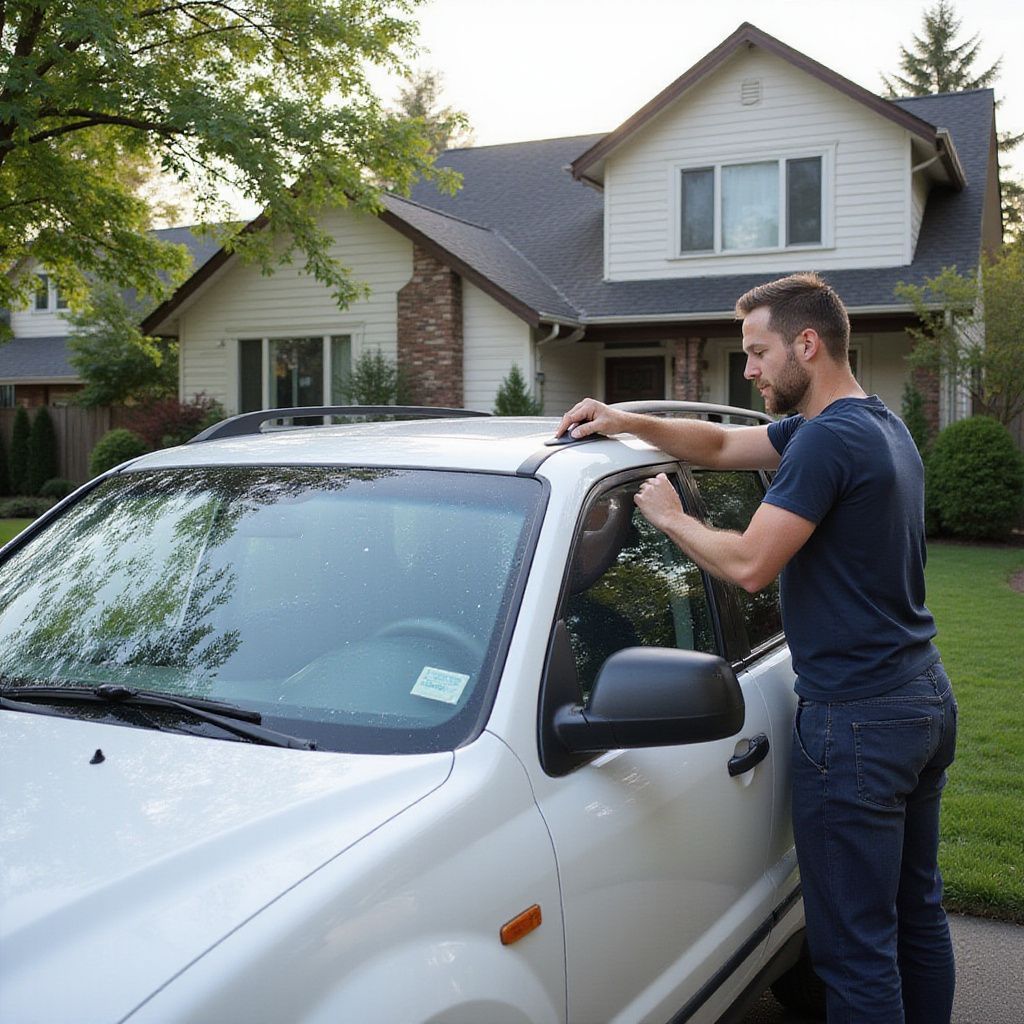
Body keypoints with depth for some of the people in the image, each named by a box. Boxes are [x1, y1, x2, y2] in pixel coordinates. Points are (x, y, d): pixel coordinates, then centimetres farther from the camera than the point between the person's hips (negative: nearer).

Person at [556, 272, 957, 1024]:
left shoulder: (829, 438, -18)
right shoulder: (883, 426, 14)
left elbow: (750, 565, -23)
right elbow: (721, 445, 18)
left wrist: (669, 517, -7)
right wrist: (626, 422, 8)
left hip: (858, 722, -10)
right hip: (926, 701, 10)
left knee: (855, 946, 0)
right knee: (918, 914, 21)